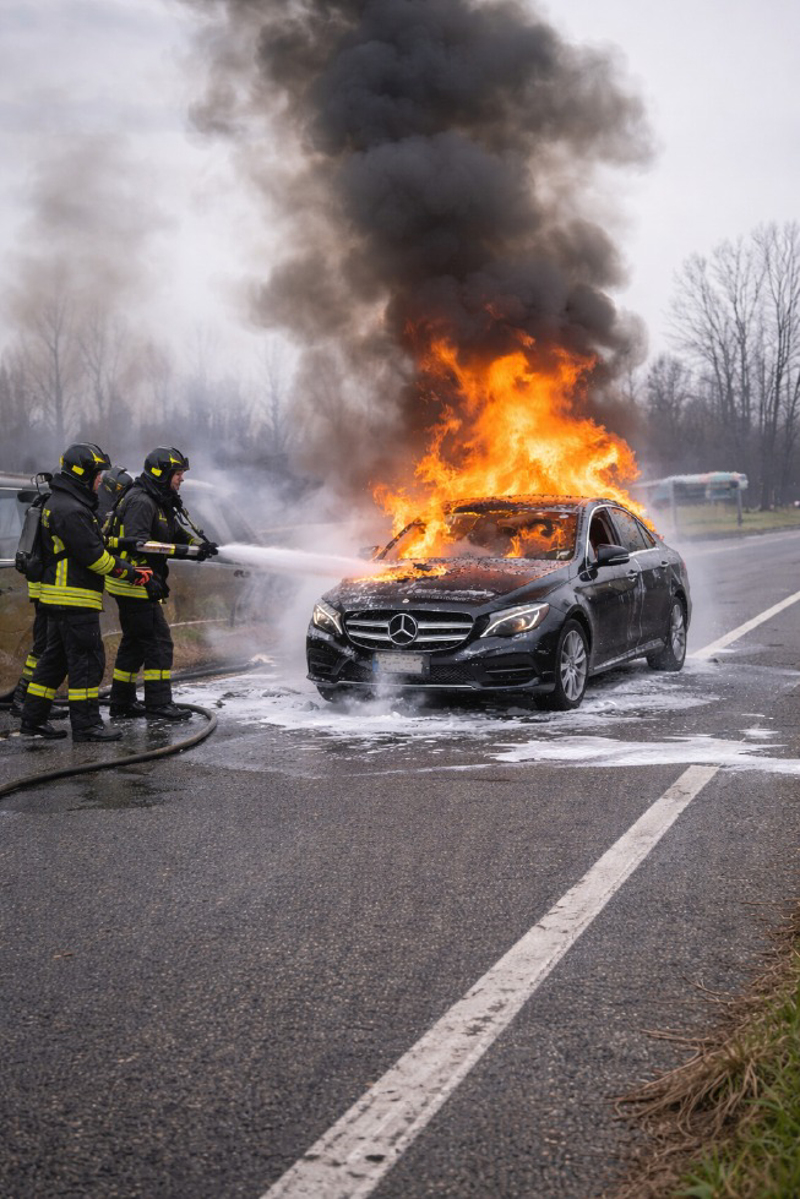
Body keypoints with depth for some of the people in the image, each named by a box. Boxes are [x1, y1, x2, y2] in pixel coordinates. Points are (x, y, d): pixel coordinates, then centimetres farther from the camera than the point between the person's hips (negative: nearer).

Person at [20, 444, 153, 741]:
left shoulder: (58, 503, 18)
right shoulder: (70, 509, -17)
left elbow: (93, 548, 18)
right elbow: (93, 555, -20)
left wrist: (127, 568, 10)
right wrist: (127, 571, -7)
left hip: (59, 598, 11)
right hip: (74, 598, -11)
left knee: (55, 658, 15)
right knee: (87, 659, -6)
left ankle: (33, 720, 20)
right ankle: (85, 724, -3)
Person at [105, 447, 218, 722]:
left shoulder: (160, 503, 18)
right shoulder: (140, 501, -16)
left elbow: (178, 533, 18)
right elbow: (136, 543, -26)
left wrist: (199, 544, -4)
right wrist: (187, 550, -28)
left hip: (139, 584, 11)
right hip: (135, 583, -11)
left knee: (134, 643, 15)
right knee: (158, 642, -8)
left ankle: (122, 704, 21)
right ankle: (158, 702, -5)